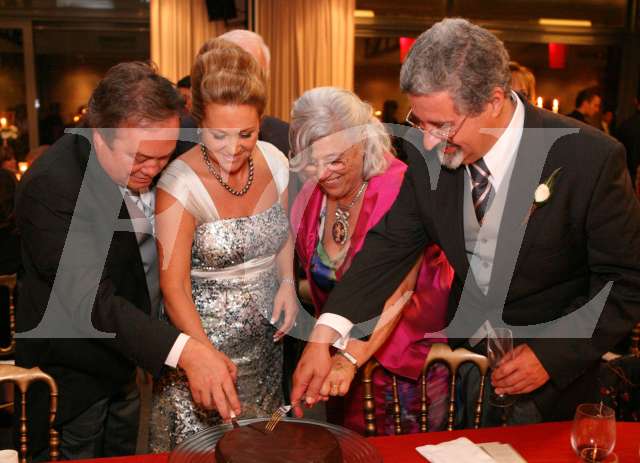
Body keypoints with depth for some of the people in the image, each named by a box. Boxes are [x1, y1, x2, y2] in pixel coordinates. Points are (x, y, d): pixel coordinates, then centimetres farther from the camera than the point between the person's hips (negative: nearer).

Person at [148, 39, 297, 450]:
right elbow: (174, 285, -20)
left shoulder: (274, 161, -6)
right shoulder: (181, 182, -21)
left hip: (266, 340, 5)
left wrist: (287, 283, -5)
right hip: (202, 336, -4)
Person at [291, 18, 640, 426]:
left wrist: (552, 355, -23)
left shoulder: (591, 159, -25)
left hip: (555, 366, -3)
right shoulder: (430, 159, -13)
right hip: (466, 357, 3)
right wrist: (325, 336, -22)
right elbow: (390, 246, -10)